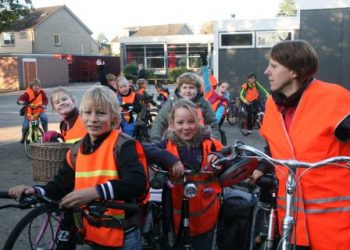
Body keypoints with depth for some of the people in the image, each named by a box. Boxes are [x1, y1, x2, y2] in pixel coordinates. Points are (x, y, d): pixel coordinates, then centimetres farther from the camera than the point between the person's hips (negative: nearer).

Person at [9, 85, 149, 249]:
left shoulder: (122, 145, -17)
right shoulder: (77, 150, 2)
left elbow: (138, 182, -30)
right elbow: (62, 185, 5)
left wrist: (95, 192, -40)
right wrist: (36, 191, -13)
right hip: (92, 233, 6)